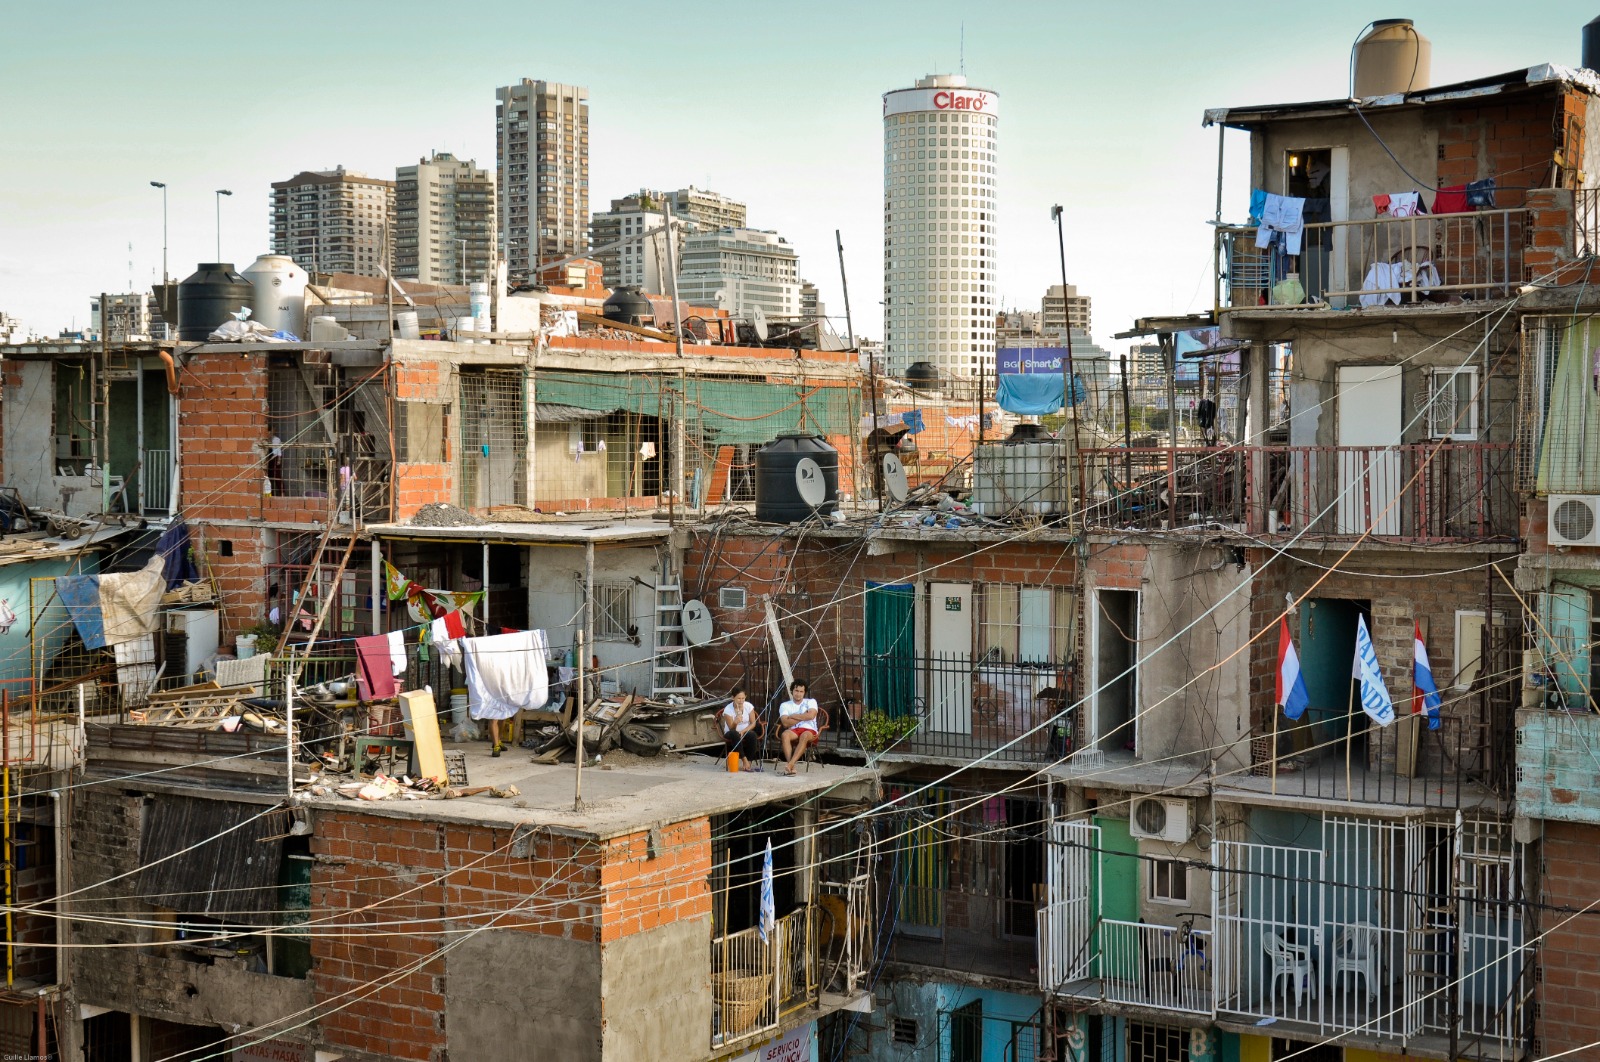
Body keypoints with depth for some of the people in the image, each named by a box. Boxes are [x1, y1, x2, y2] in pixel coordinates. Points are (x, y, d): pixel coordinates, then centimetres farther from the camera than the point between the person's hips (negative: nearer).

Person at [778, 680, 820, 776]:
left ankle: (790, 764, -52)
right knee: (785, 734, -35)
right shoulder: (785, 705, 12)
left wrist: (793, 716, -3)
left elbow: (811, 716, -11)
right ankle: (791, 767, -45)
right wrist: (803, 716, -2)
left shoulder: (810, 702, 11)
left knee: (804, 736, -38)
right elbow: (786, 723, -5)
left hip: (809, 730, -1)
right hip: (793, 731, 1)